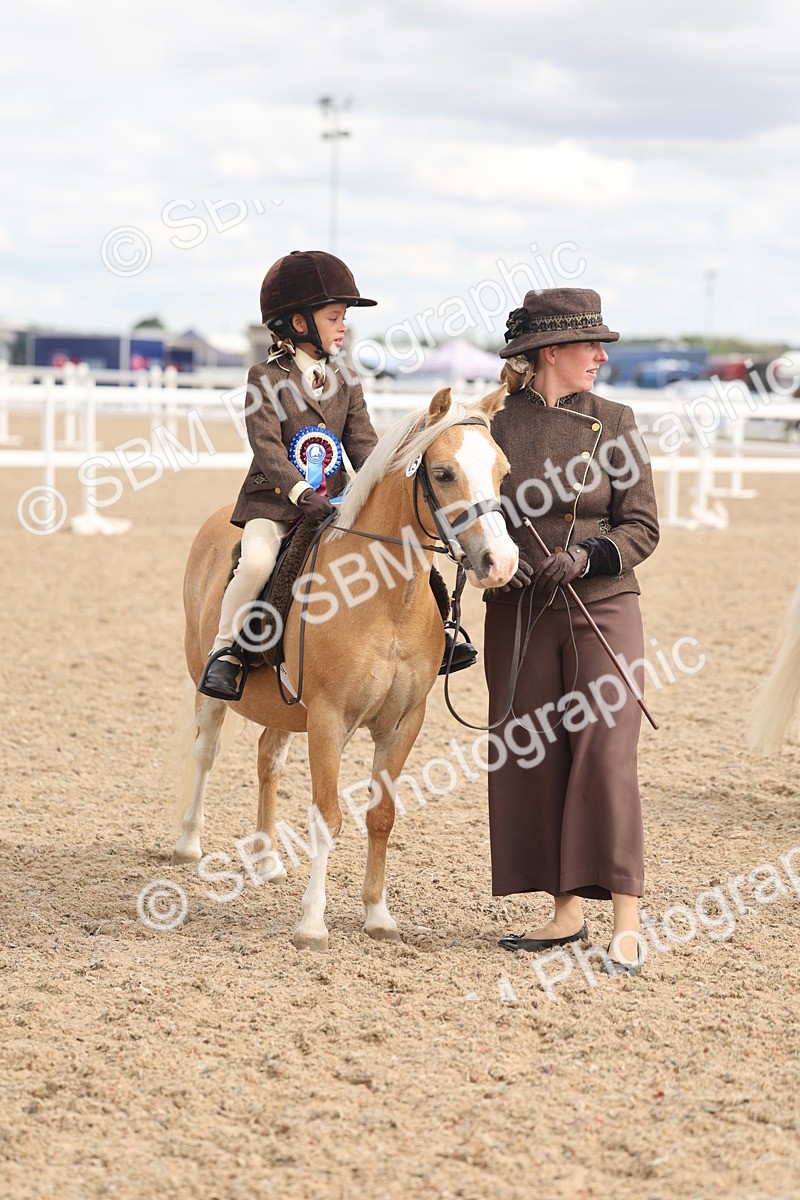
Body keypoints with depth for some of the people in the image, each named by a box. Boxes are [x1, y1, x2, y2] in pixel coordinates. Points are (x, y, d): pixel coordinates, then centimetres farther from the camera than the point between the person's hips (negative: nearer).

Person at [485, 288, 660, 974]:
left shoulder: (614, 422, 1)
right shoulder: (497, 428, 4)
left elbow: (641, 527, -1)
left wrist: (584, 558, -18)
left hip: (602, 608, -2)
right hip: (519, 613, 2)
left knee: (606, 756, -9)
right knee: (529, 761, 4)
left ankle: (626, 924, -7)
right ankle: (566, 912, 16)